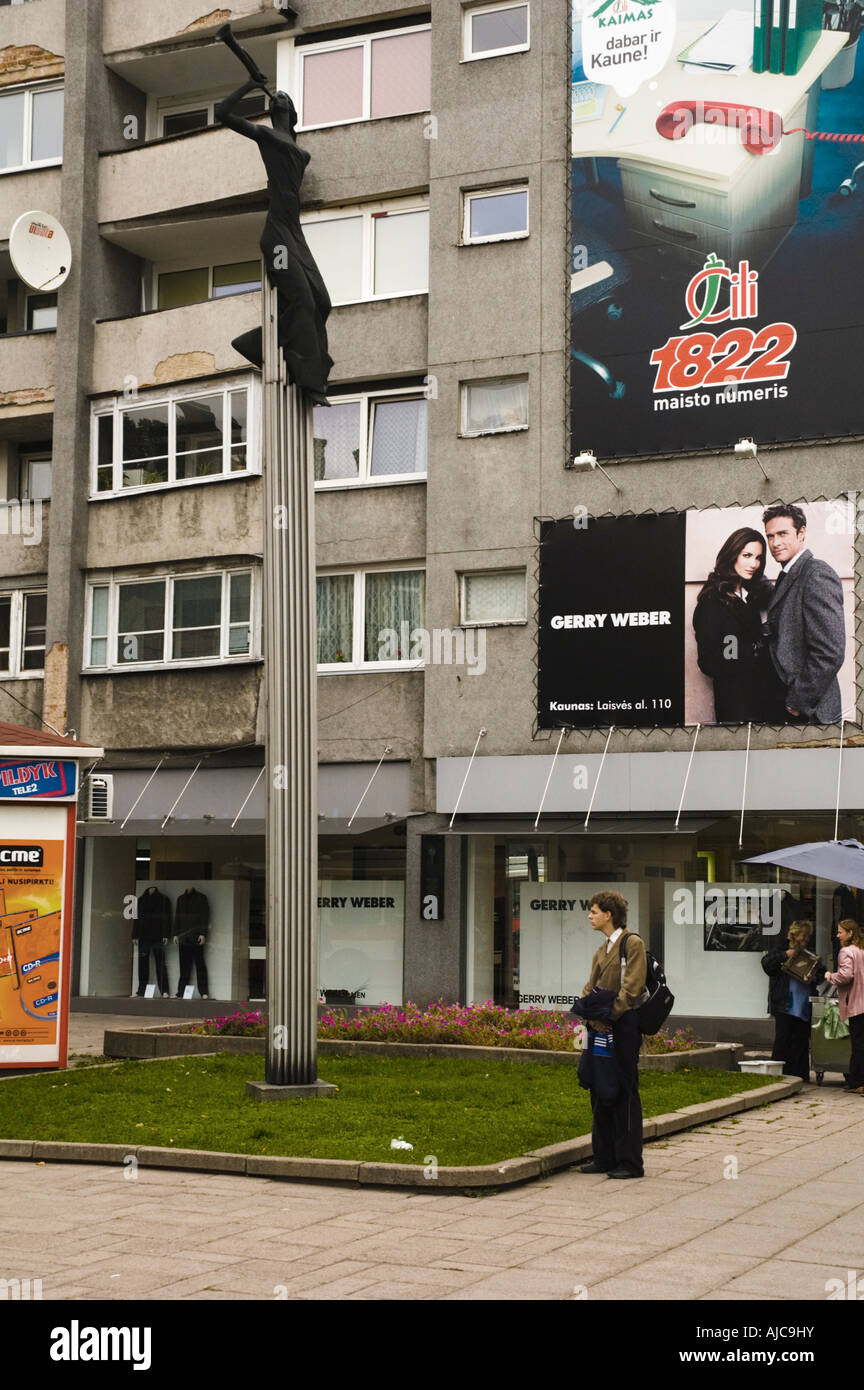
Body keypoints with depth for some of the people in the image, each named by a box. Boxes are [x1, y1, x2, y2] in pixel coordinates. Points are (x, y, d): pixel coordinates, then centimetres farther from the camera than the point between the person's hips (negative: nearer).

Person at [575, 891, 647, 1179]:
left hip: (623, 1026, -8)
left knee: (624, 1094, -5)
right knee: (600, 1093, 11)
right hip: (602, 1028, 9)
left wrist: (609, 1016, -17)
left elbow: (632, 988, -14)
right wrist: (592, 1016, -3)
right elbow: (590, 988, 15)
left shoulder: (632, 943, -7)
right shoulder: (601, 950, 18)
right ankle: (605, 1158, 20)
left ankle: (630, 1162, 1)